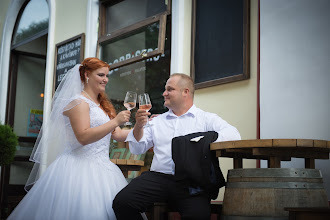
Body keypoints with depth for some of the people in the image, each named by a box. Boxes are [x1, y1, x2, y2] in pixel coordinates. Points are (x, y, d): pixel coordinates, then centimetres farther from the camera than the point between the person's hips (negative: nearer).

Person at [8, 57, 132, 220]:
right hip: (80, 168, -8)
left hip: (101, 168, 8)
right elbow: (83, 137, -20)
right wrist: (115, 121, -20)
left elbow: (118, 135, 17)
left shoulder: (102, 104, 20)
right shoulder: (79, 102, -7)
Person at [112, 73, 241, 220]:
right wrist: (139, 126, 1)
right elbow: (137, 149, 20)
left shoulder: (206, 118, 12)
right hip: (157, 177, 3)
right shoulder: (157, 121, 24)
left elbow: (233, 135, -5)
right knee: (121, 202, -23)